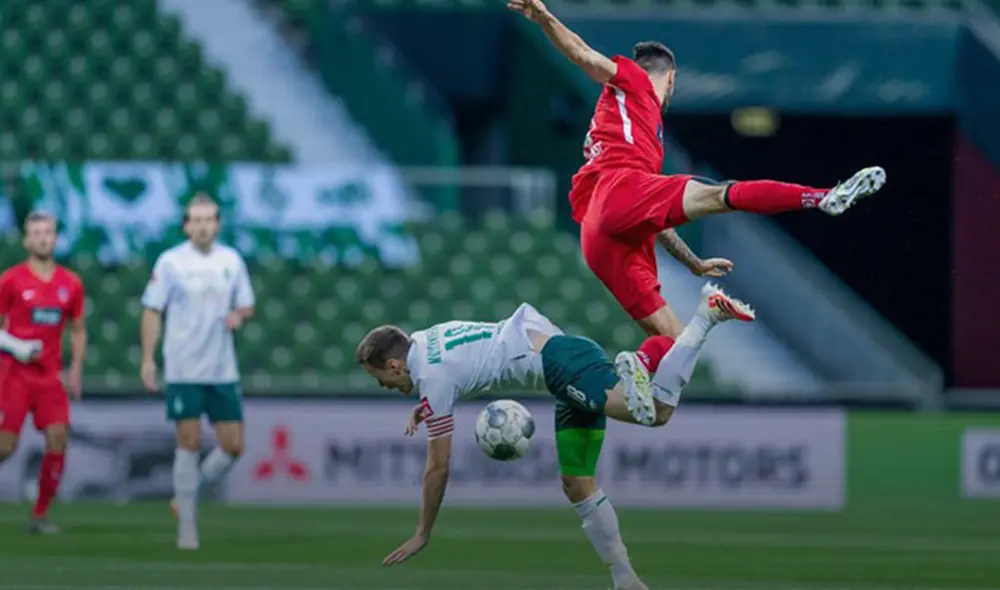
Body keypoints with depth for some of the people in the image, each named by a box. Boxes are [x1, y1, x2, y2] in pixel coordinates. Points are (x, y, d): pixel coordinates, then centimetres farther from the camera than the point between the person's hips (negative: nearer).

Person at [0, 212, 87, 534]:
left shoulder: (71, 284, 6)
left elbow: (78, 329, 17)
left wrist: (75, 368, 6)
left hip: (50, 375, 3)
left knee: (58, 439, -9)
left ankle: (40, 515, 1)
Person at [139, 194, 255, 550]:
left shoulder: (232, 261, 6)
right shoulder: (170, 262, -4)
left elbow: (246, 306, 16)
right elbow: (152, 311, -2)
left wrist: (239, 315, -8)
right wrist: (148, 359, -8)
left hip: (223, 370, 4)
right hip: (183, 370, -4)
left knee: (233, 445, 1)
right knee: (189, 443, -5)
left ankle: (187, 496, 22)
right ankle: (187, 525, 3)